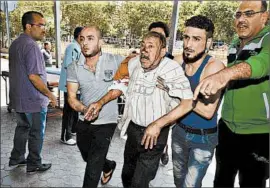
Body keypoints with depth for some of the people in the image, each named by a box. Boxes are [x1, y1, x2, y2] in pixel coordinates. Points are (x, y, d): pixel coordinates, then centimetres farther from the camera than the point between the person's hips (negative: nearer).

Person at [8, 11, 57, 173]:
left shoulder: (15, 44, 10)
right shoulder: (31, 46, -21)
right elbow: (33, 76, -26)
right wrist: (50, 95, -17)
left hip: (19, 98, 9)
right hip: (33, 100, -9)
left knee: (22, 128, 22)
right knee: (36, 134, 6)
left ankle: (16, 159, 35)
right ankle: (34, 164, 20)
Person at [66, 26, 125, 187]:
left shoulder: (115, 61, -13)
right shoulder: (74, 68, -6)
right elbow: (71, 97, -8)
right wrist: (85, 109, -27)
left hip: (106, 123, -4)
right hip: (83, 123, 5)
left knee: (93, 168, -2)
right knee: (89, 159, 27)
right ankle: (109, 165, 58)